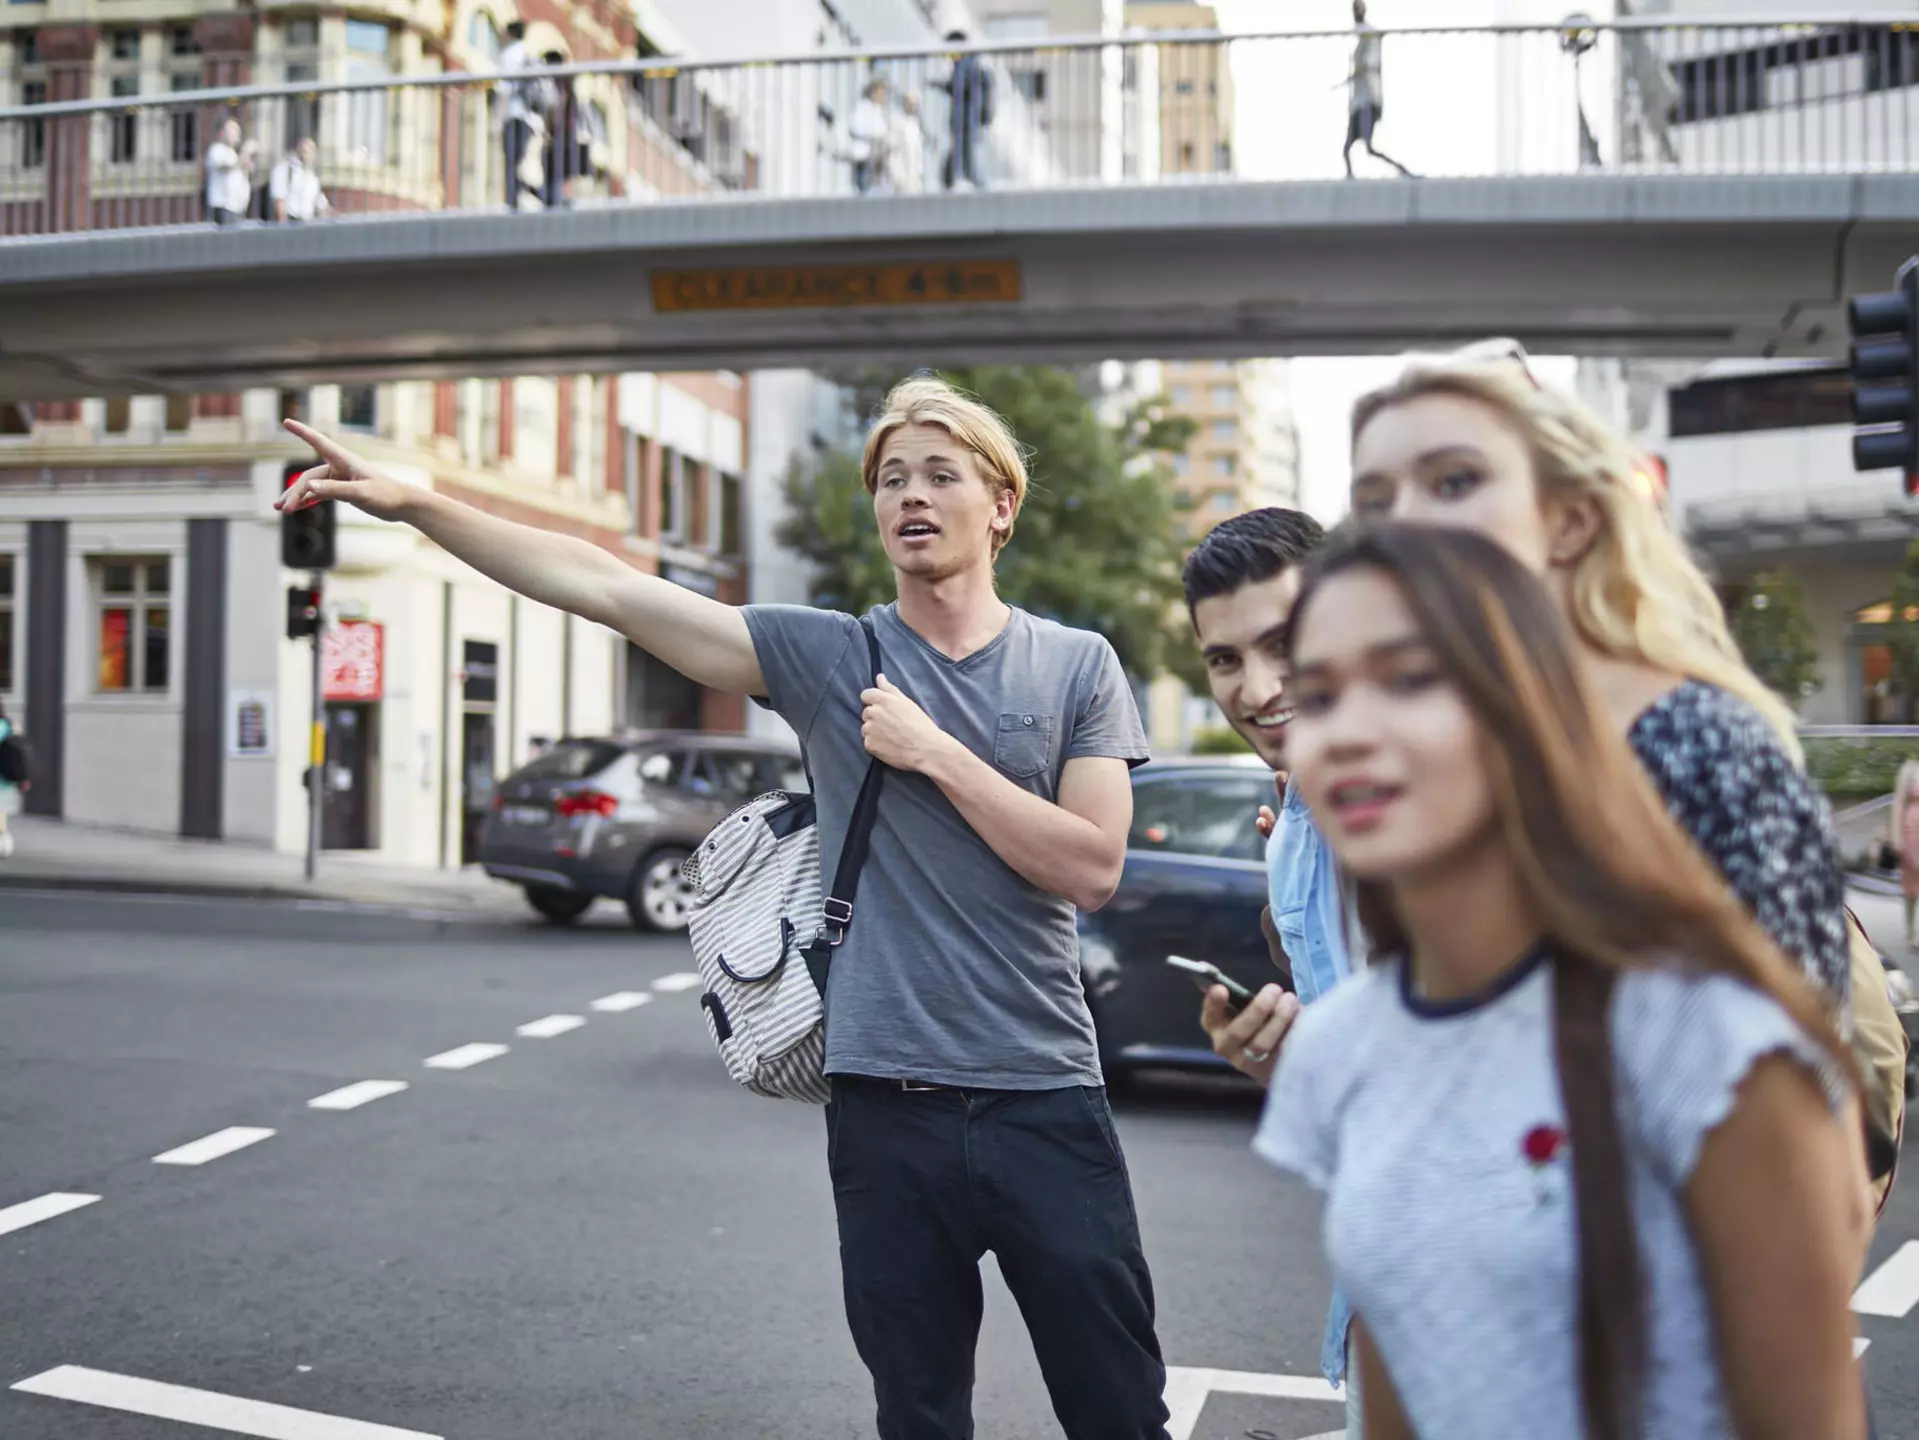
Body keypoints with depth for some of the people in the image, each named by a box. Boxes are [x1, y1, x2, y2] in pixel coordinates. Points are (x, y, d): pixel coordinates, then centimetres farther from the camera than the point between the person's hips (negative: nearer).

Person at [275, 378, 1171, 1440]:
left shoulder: (1078, 667, 3)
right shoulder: (825, 657, 3)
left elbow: (1092, 868, -8)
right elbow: (606, 589, -4)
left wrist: (932, 751, -12)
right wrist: (412, 503, -10)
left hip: (1045, 1102, 0)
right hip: (887, 1105, 1)